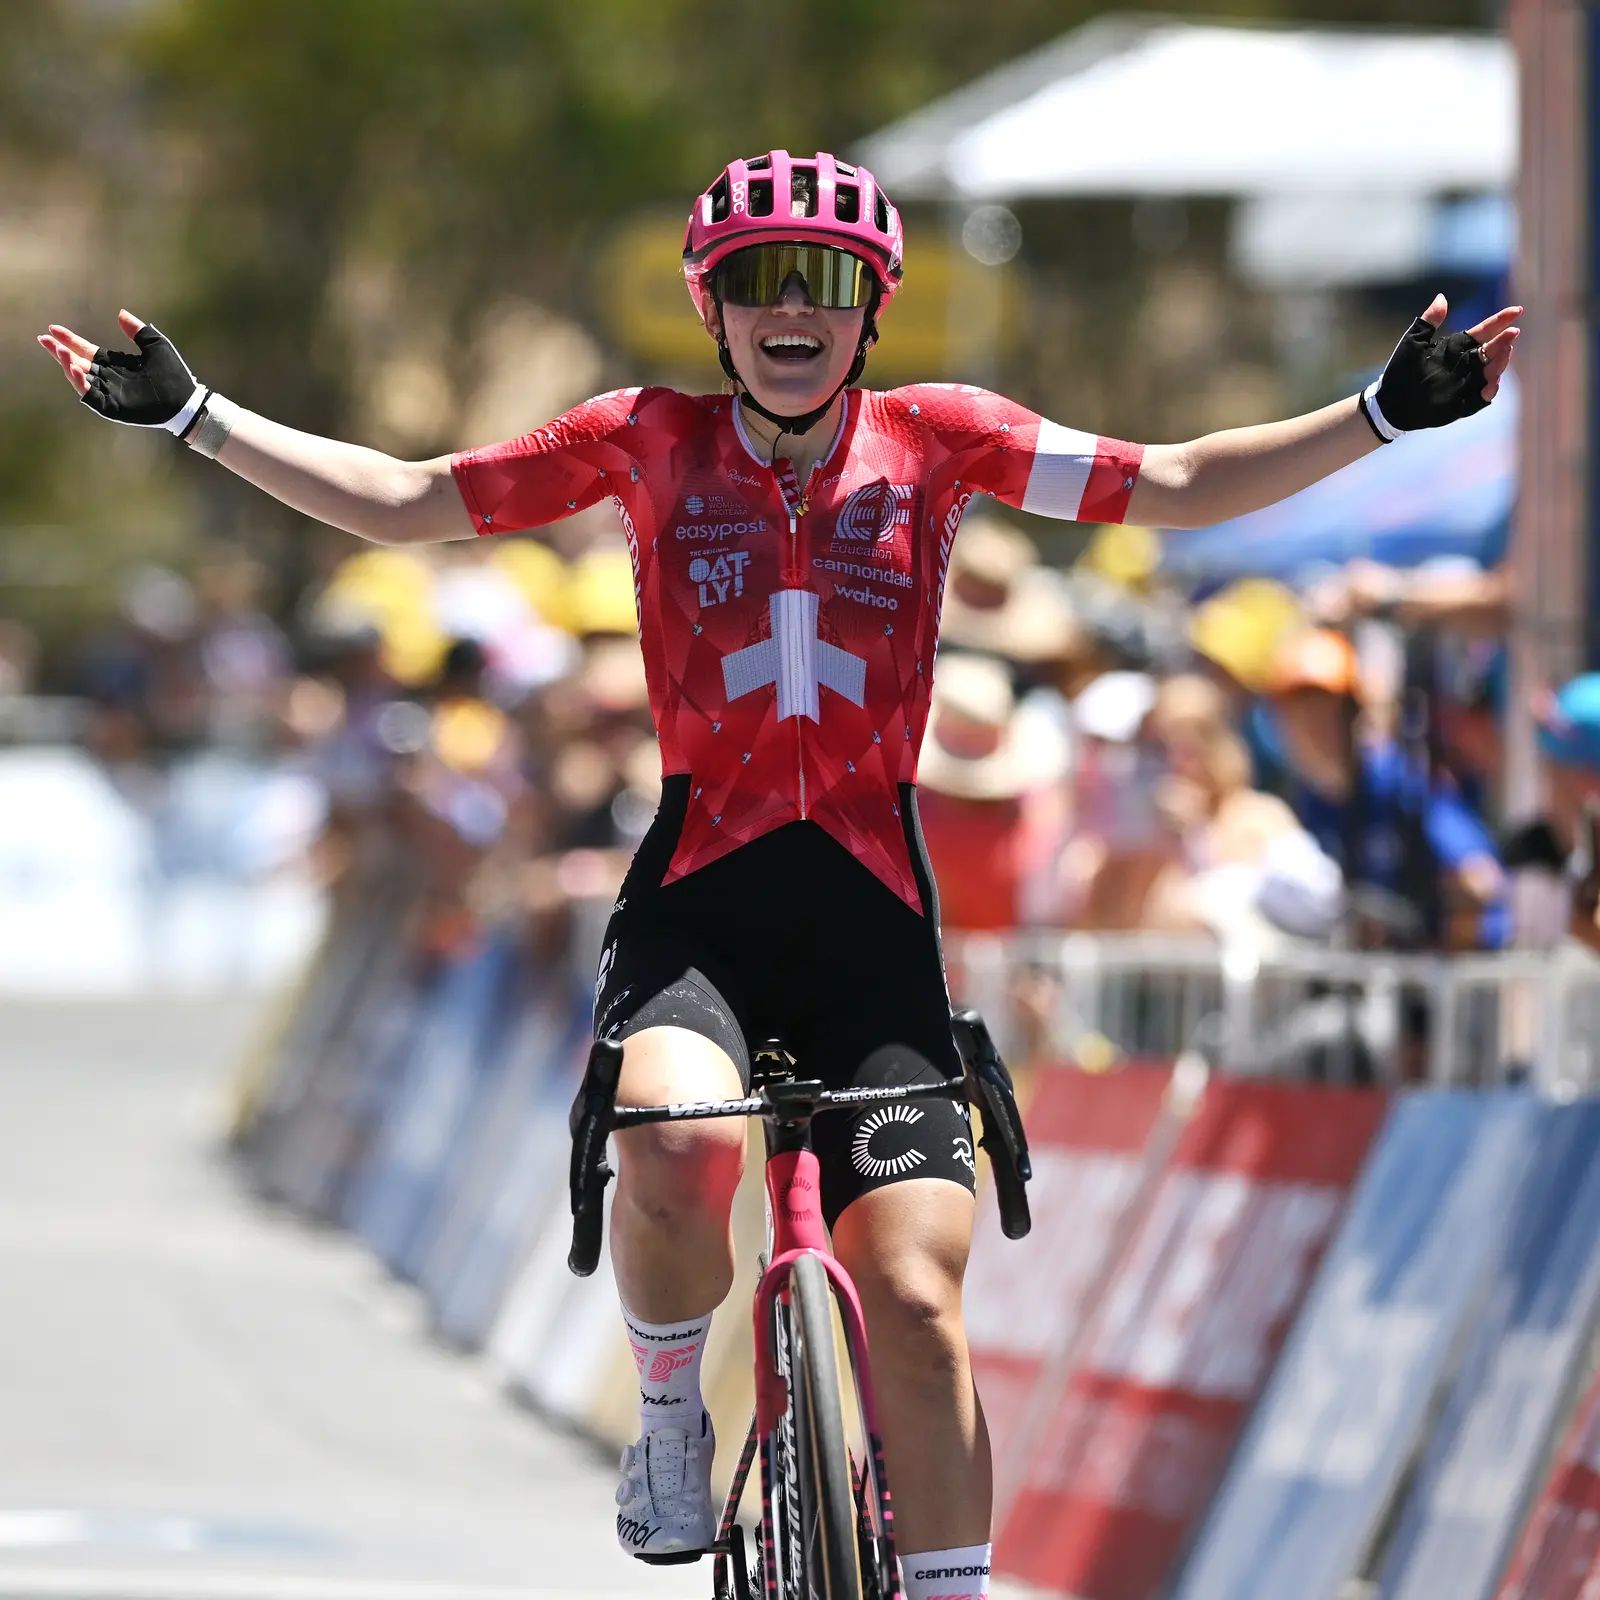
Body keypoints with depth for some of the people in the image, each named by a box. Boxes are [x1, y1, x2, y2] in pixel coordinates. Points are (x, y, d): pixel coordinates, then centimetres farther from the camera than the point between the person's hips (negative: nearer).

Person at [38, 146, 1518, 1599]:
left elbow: (1176, 487, 6)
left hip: (874, 908, 1)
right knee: (678, 1147, -32)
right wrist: (188, 415, 6)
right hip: (700, 893, -1)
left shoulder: (937, 438, 6)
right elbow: (402, 501, 10)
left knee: (916, 1300, -10)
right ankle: (670, 1421, -2)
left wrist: (1387, 414, -4)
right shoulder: (648, 441, 6)